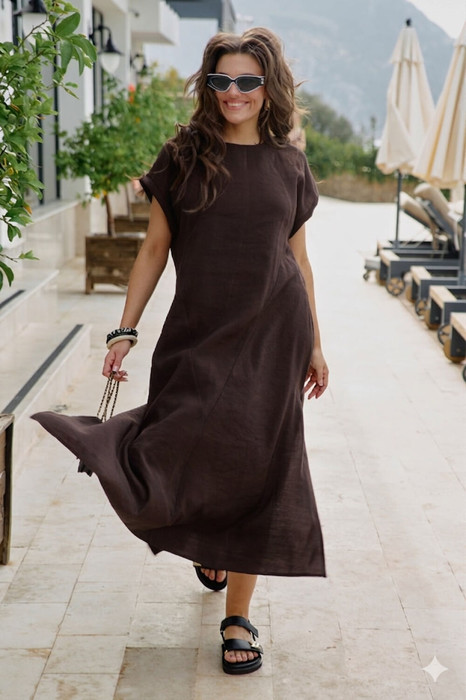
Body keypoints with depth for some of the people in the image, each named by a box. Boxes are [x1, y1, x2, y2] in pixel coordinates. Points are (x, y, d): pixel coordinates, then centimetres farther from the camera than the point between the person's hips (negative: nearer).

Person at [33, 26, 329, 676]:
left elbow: (299, 260, 11)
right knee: (188, 447, -3)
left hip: (271, 336, 1)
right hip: (197, 334, 0)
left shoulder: (288, 165, 7)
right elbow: (154, 249, 4)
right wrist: (124, 330, -2)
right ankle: (206, 543, 35)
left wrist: (314, 346, 11)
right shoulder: (183, 158, 2)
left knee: (255, 463, 1)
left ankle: (238, 617, 14)